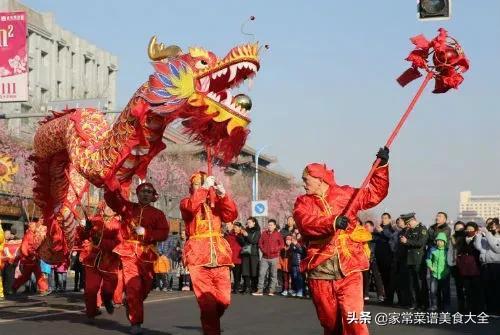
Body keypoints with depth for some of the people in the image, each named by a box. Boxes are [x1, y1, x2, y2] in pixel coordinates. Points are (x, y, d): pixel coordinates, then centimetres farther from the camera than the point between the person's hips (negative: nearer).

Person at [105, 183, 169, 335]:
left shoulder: (158, 214, 8)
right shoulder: (127, 207, 10)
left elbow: (164, 233, -2)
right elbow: (110, 197, 4)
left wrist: (146, 232, -14)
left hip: (147, 254, 2)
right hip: (129, 252, -2)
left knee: (145, 287, 11)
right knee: (133, 287, -14)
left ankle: (130, 304, 42)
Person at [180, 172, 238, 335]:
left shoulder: (216, 202, 16)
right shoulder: (186, 202, 7)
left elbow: (232, 215, -2)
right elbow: (191, 208, -17)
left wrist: (223, 195, -14)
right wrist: (204, 187, -18)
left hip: (218, 255, 3)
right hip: (198, 256, -3)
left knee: (224, 299, 3)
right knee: (207, 302, -9)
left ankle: (211, 321, 29)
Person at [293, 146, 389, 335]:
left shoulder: (345, 194, 8)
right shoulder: (303, 203, 7)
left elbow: (376, 193, 16)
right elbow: (307, 224, -14)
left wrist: (381, 165, 5)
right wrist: (332, 223, -31)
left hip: (348, 269, -1)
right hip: (320, 271, 1)